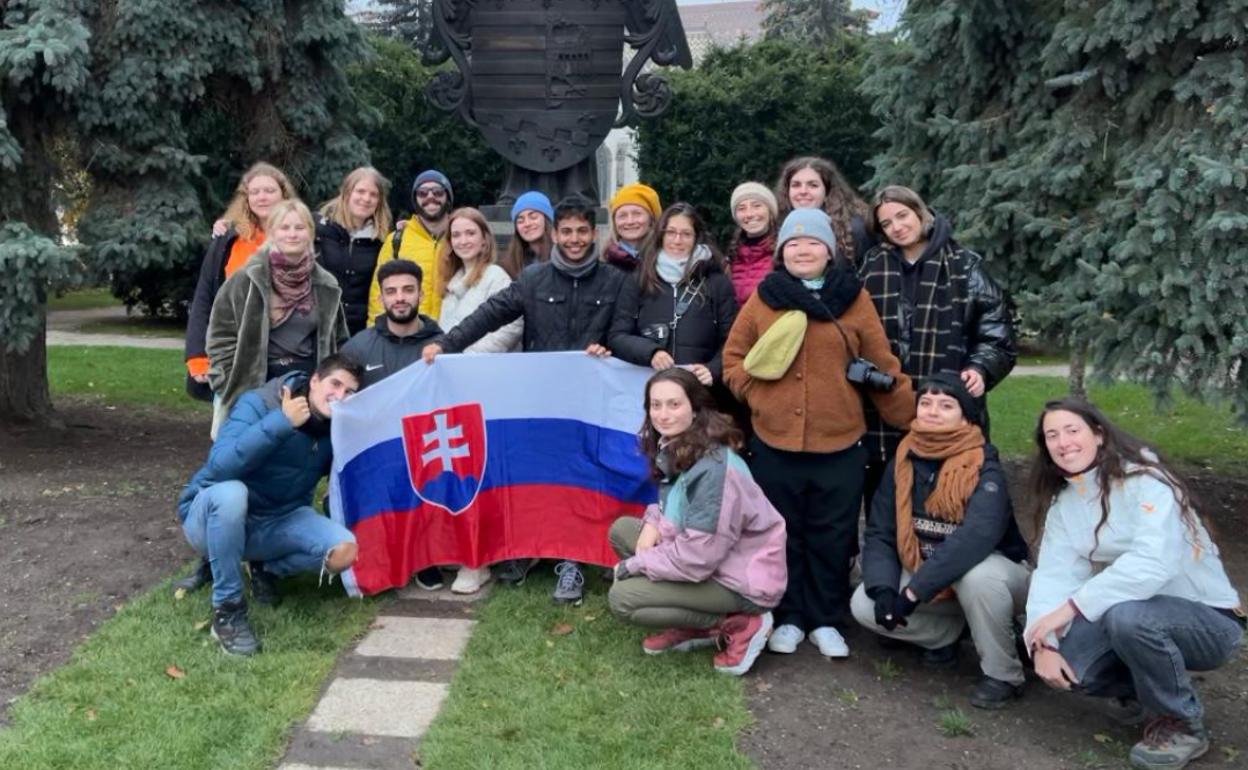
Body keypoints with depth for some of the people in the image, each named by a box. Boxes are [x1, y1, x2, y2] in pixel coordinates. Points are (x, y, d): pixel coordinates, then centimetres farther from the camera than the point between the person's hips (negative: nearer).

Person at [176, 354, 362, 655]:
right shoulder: (258, 404, -19)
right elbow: (220, 466, -36)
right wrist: (281, 421, -38)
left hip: (279, 522, 4)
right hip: (212, 515, -4)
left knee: (344, 551, -22)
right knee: (230, 492, -39)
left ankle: (269, 571, 9)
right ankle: (227, 609, -22)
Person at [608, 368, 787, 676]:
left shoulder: (713, 469, -28)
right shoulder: (672, 448, 1)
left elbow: (696, 558, -28)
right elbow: (674, 504, 18)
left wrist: (634, 564, -13)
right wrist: (653, 521, -6)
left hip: (743, 580, -9)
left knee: (621, 597, -14)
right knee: (622, 529, 5)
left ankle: (738, 625, -5)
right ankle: (694, 624, 5)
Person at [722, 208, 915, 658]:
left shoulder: (853, 299, 2)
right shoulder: (764, 298, 3)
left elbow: (883, 366, 3)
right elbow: (733, 356, 9)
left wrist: (914, 422, 2)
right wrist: (756, 394, -6)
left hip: (839, 445, 0)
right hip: (775, 443, 1)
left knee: (832, 539, 9)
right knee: (782, 536, 11)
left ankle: (826, 621, 25)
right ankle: (788, 618, 26)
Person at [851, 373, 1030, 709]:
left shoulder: (985, 470, -24)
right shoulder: (903, 463, -7)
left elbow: (976, 537, -40)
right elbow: (879, 534, -8)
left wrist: (913, 592, -42)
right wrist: (883, 590, -26)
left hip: (992, 577, -5)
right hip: (923, 579, 5)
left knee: (976, 576, -38)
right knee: (864, 605, -14)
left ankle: (1003, 675, -13)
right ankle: (945, 635, 12)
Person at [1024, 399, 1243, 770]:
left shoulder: (1144, 480, -19)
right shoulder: (1062, 501, 1)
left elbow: (1153, 565, -34)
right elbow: (1053, 572, -10)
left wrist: (1073, 606, -34)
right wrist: (1043, 642, -25)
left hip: (1208, 620, -5)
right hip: (1134, 613, 6)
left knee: (1126, 615, -37)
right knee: (1058, 659, -21)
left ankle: (1183, 725, -10)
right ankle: (1139, 689, 12)